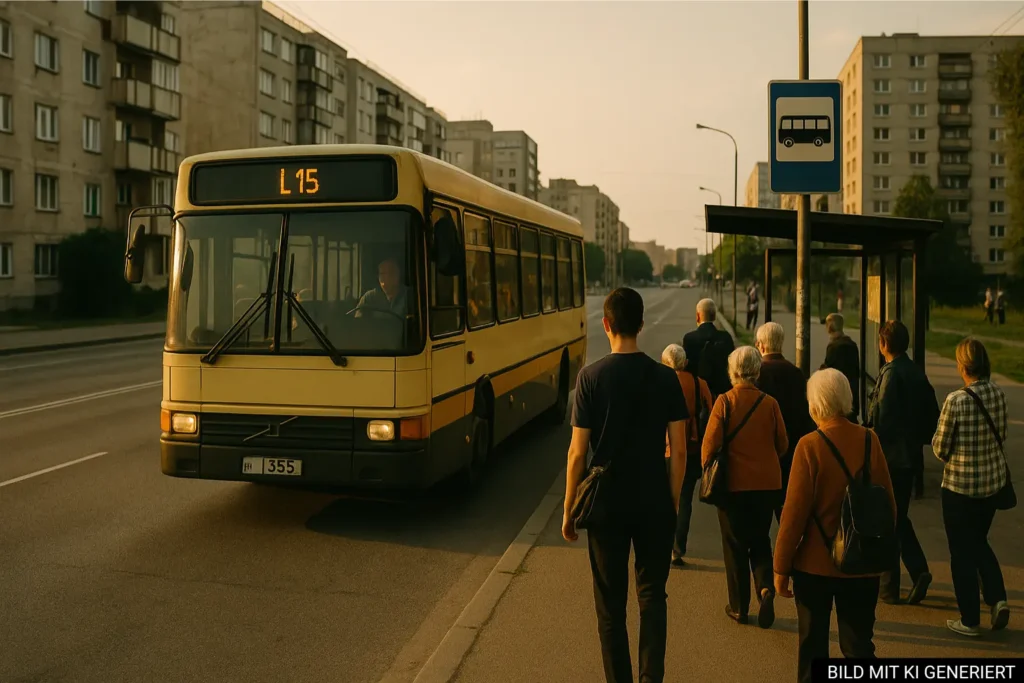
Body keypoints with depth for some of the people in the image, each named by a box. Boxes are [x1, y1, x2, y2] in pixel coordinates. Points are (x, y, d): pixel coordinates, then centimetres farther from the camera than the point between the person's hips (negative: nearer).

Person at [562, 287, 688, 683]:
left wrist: (569, 510, 0)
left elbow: (578, 451, -9)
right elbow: (678, 450, -3)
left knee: (611, 603, 11)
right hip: (654, 504, 2)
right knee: (652, 595, 16)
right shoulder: (665, 377, -4)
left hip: (607, 503, -2)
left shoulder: (591, 377, -10)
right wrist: (673, 502, 10)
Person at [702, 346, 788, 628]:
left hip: (733, 483, -2)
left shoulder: (724, 401, -11)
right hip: (767, 483, 2)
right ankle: (766, 588, -5)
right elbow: (782, 445, 4)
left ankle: (739, 607, 15)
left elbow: (710, 443, -12)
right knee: (760, 541, 18)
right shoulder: (770, 403, -4)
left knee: (735, 545, 10)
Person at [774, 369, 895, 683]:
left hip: (815, 564, -3)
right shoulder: (870, 440, -5)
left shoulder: (809, 445, -16)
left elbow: (795, 511, -15)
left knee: (812, 644, 13)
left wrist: (781, 567, -6)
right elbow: (888, 503, 2)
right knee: (859, 645, 13)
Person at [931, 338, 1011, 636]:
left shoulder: (956, 400, -22)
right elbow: (1002, 437, 8)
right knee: (979, 542, 25)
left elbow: (940, 449, -14)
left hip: (960, 485, -6)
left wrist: (937, 440, 6)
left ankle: (970, 620, 18)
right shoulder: (998, 394, -4)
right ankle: (997, 598, 9)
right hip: (993, 480, 6)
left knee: (962, 551, 8)